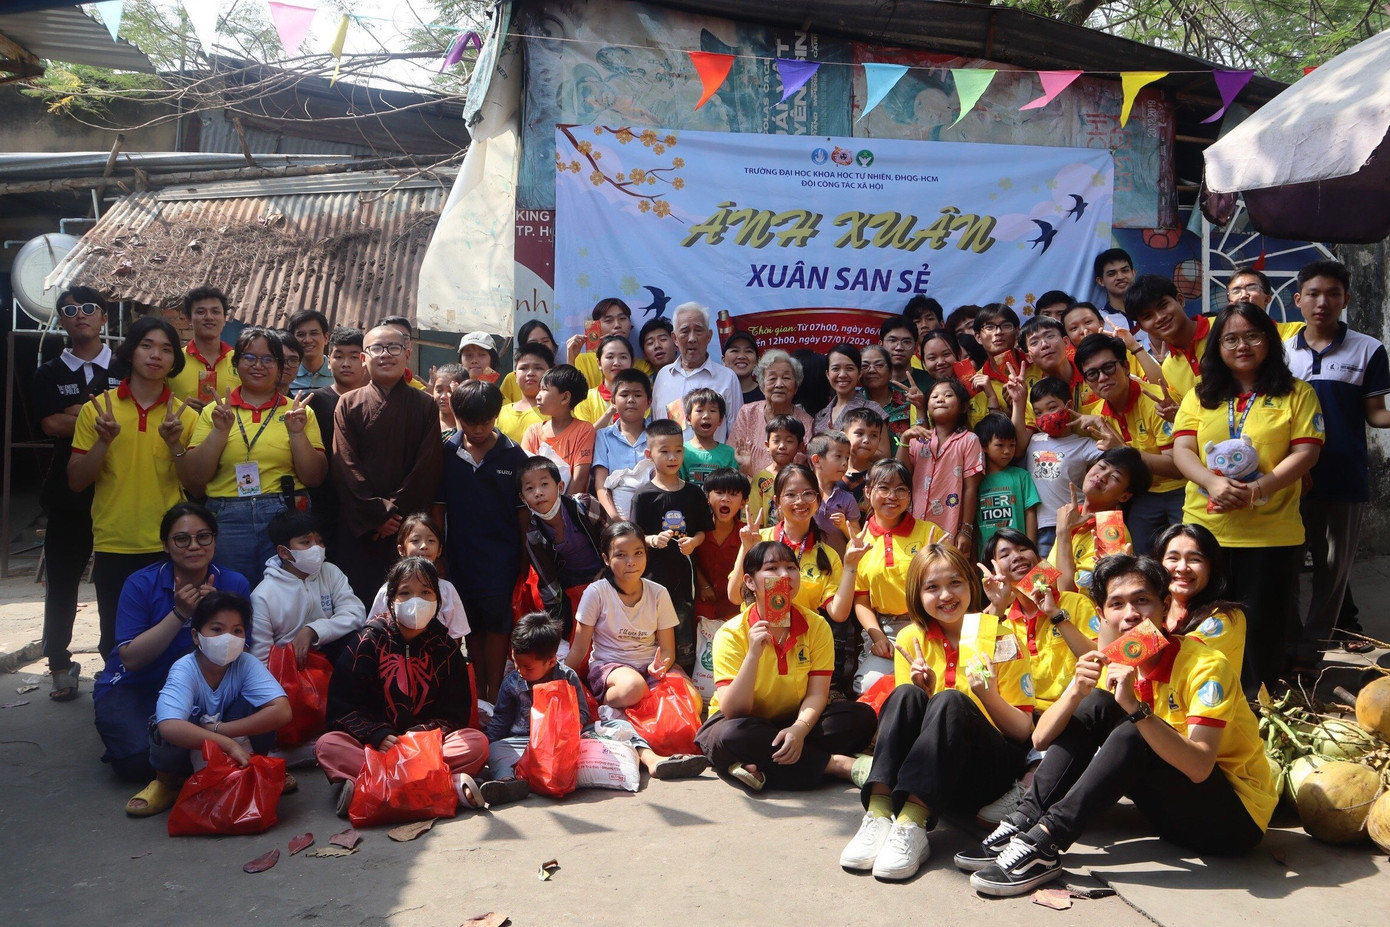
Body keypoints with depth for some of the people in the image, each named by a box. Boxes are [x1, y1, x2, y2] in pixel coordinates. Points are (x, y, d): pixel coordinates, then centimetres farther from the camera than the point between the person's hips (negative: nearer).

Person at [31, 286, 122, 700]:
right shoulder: (49, 374, 10)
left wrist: (80, 411, -13)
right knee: (61, 582, 7)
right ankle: (60, 666, 19)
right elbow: (51, 424, -5)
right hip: (68, 491, 2)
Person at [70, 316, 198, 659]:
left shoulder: (184, 416, 4)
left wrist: (175, 444, -14)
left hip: (167, 548, 0)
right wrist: (104, 441, -14)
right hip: (112, 546, 0)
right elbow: (76, 482, 1)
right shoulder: (97, 410, 3)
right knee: (115, 642, 8)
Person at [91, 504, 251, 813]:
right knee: (140, 759, -28)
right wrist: (180, 614, -26)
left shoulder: (234, 585, -7)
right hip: (134, 691, -1)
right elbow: (131, 658, -17)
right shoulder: (141, 584, -11)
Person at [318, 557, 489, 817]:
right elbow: (343, 705, -3)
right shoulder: (369, 640, 2)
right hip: (372, 742, -1)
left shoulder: (445, 646, 7)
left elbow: (456, 711, 3)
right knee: (328, 745, -30)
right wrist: (377, 735, -19)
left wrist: (423, 734, -16)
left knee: (477, 743, -25)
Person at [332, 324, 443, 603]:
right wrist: (377, 515, -10)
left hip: (409, 525, 0)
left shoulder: (425, 406, 7)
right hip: (358, 527, 0)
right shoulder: (349, 405, 8)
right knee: (359, 599, -1)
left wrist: (396, 511, -10)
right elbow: (345, 467, -1)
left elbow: (428, 467, -1)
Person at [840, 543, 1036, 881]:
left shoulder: (1000, 637, -2)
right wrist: (923, 694, -14)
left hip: (991, 765, -3)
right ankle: (878, 815, -39)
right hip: (928, 763, 3)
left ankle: (912, 825, -45)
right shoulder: (911, 639, 6)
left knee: (951, 701, -31)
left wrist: (989, 696, -24)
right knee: (906, 695, -25)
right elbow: (905, 715, 7)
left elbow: (1024, 731, -4)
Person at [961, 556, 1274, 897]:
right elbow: (1041, 739, -8)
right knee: (1095, 704, -10)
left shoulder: (1206, 665, -18)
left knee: (1135, 732, -30)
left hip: (1238, 816, -6)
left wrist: (1135, 707, -43)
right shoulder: (1114, 664, -1)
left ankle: (1046, 842, -32)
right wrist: (1076, 692, -25)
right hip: (1177, 812, 6)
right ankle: (1025, 822, -16)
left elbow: (1199, 766, -33)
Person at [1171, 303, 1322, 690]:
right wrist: (1213, 482, -18)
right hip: (1205, 528, 2)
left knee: (1264, 627, 5)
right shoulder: (1201, 395, 10)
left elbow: (1306, 452, -4)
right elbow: (1182, 448, 2)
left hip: (1271, 532, -2)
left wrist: (1261, 488, -19)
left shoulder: (1296, 393, 4)